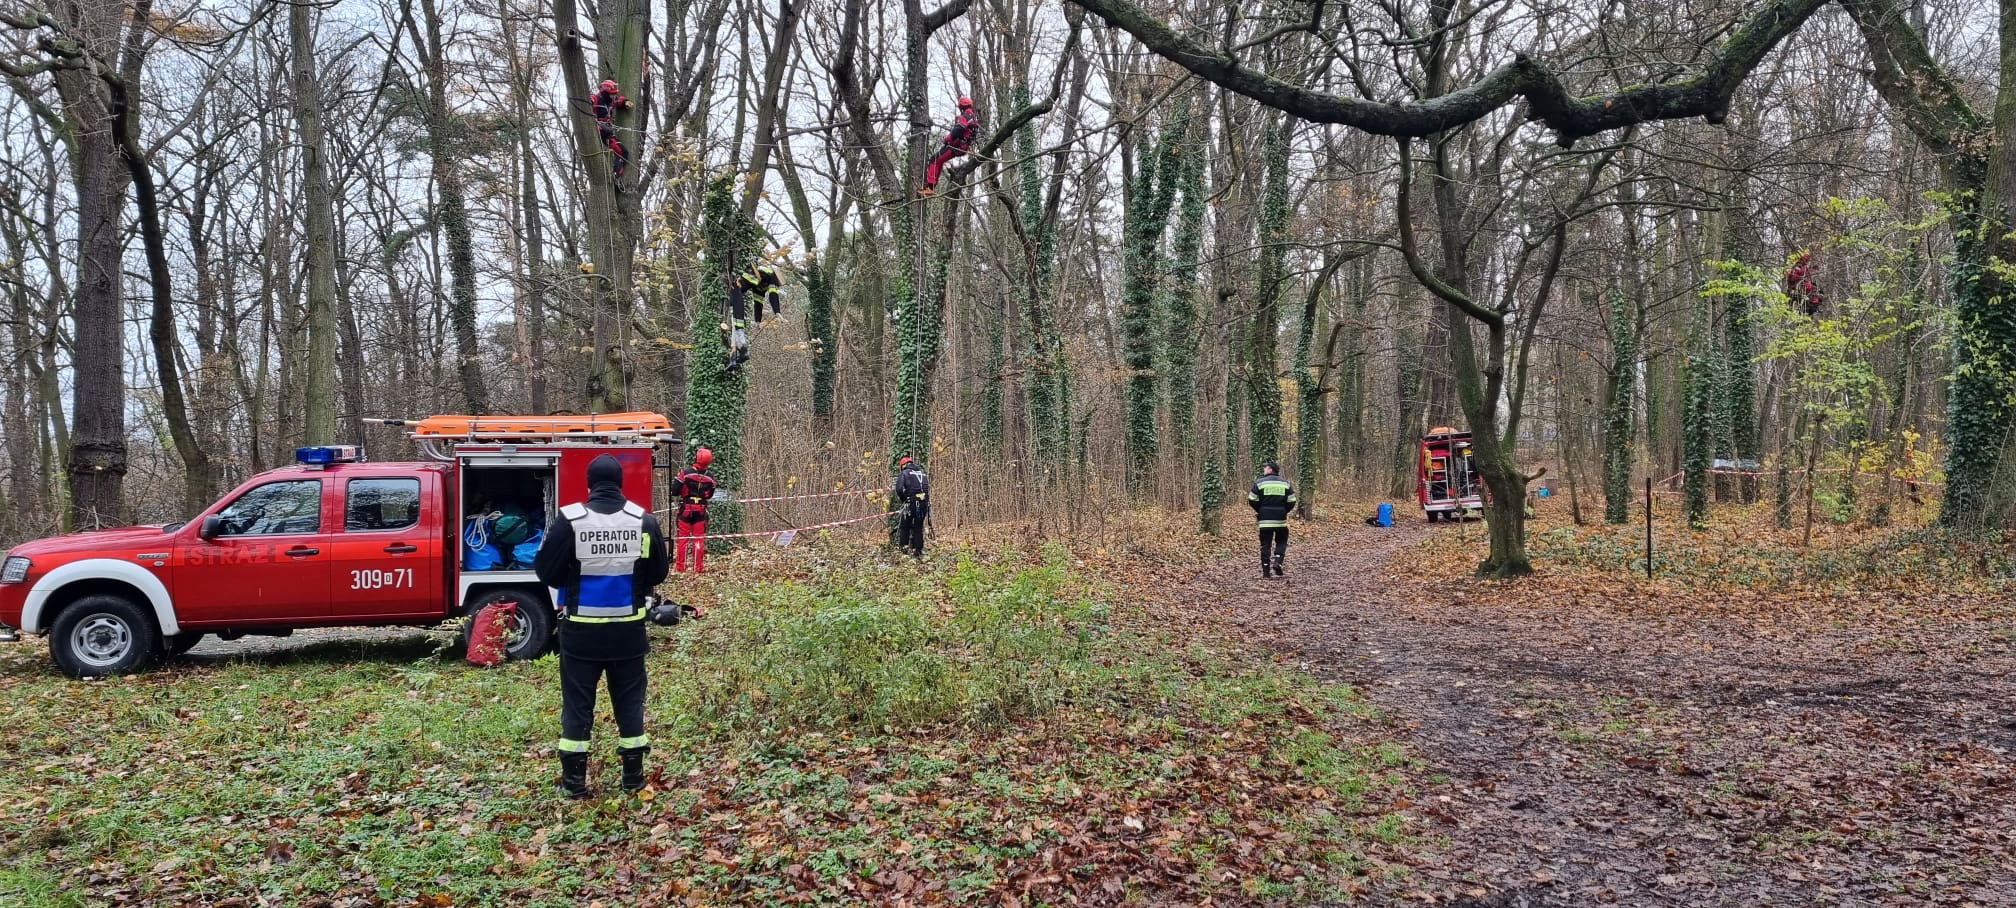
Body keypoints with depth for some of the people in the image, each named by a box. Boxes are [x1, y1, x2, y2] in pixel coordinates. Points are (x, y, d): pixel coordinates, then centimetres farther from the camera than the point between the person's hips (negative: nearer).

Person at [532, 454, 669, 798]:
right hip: (629, 629, 2)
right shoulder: (644, 521, -4)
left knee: (577, 702, 9)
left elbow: (546, 571, -6)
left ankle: (574, 780, 13)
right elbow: (658, 573, 5)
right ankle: (633, 775, 19)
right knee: (629, 700, 13)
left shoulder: (570, 520, -12)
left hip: (581, 629, -2)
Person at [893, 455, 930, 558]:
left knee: (904, 525, 11)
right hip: (925, 502, 5)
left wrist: (902, 499, 5)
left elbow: (899, 489, -10)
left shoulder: (904, 473, 3)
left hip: (911, 503, -5)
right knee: (919, 527, 12)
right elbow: (928, 488, 16)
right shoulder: (922, 473, 21)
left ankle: (903, 545, 7)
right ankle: (918, 550, 11)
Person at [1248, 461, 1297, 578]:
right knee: (1281, 542, 16)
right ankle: (1277, 562, -6)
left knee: (1265, 544, 4)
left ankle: (1266, 571, 3)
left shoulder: (1259, 482, -2)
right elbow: (1291, 502, 3)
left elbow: (1252, 500, -2)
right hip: (1281, 519, 1)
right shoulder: (1285, 483, 5)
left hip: (1265, 519, -1)